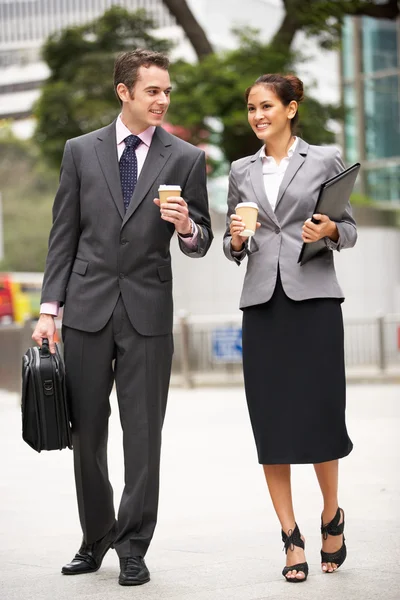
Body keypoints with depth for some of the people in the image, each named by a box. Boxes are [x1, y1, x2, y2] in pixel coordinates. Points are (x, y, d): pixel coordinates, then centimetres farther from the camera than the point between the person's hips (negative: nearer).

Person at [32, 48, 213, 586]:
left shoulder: (186, 158, 4)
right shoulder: (81, 151, 6)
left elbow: (200, 244, 7)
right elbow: (64, 235, 6)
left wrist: (187, 229, -17)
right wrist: (49, 308, 0)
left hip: (148, 312, -1)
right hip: (87, 309, 1)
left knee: (144, 434, 1)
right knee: (86, 432, 8)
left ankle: (133, 547, 11)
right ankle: (96, 539, 23)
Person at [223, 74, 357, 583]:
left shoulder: (325, 160, 6)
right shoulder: (241, 171, 14)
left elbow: (350, 229, 7)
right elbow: (233, 248, 17)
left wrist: (329, 231, -14)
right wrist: (235, 239, -5)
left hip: (314, 298, -3)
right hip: (262, 303, 3)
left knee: (320, 414, -4)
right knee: (271, 423, 0)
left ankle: (331, 517, 21)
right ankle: (291, 539, 7)